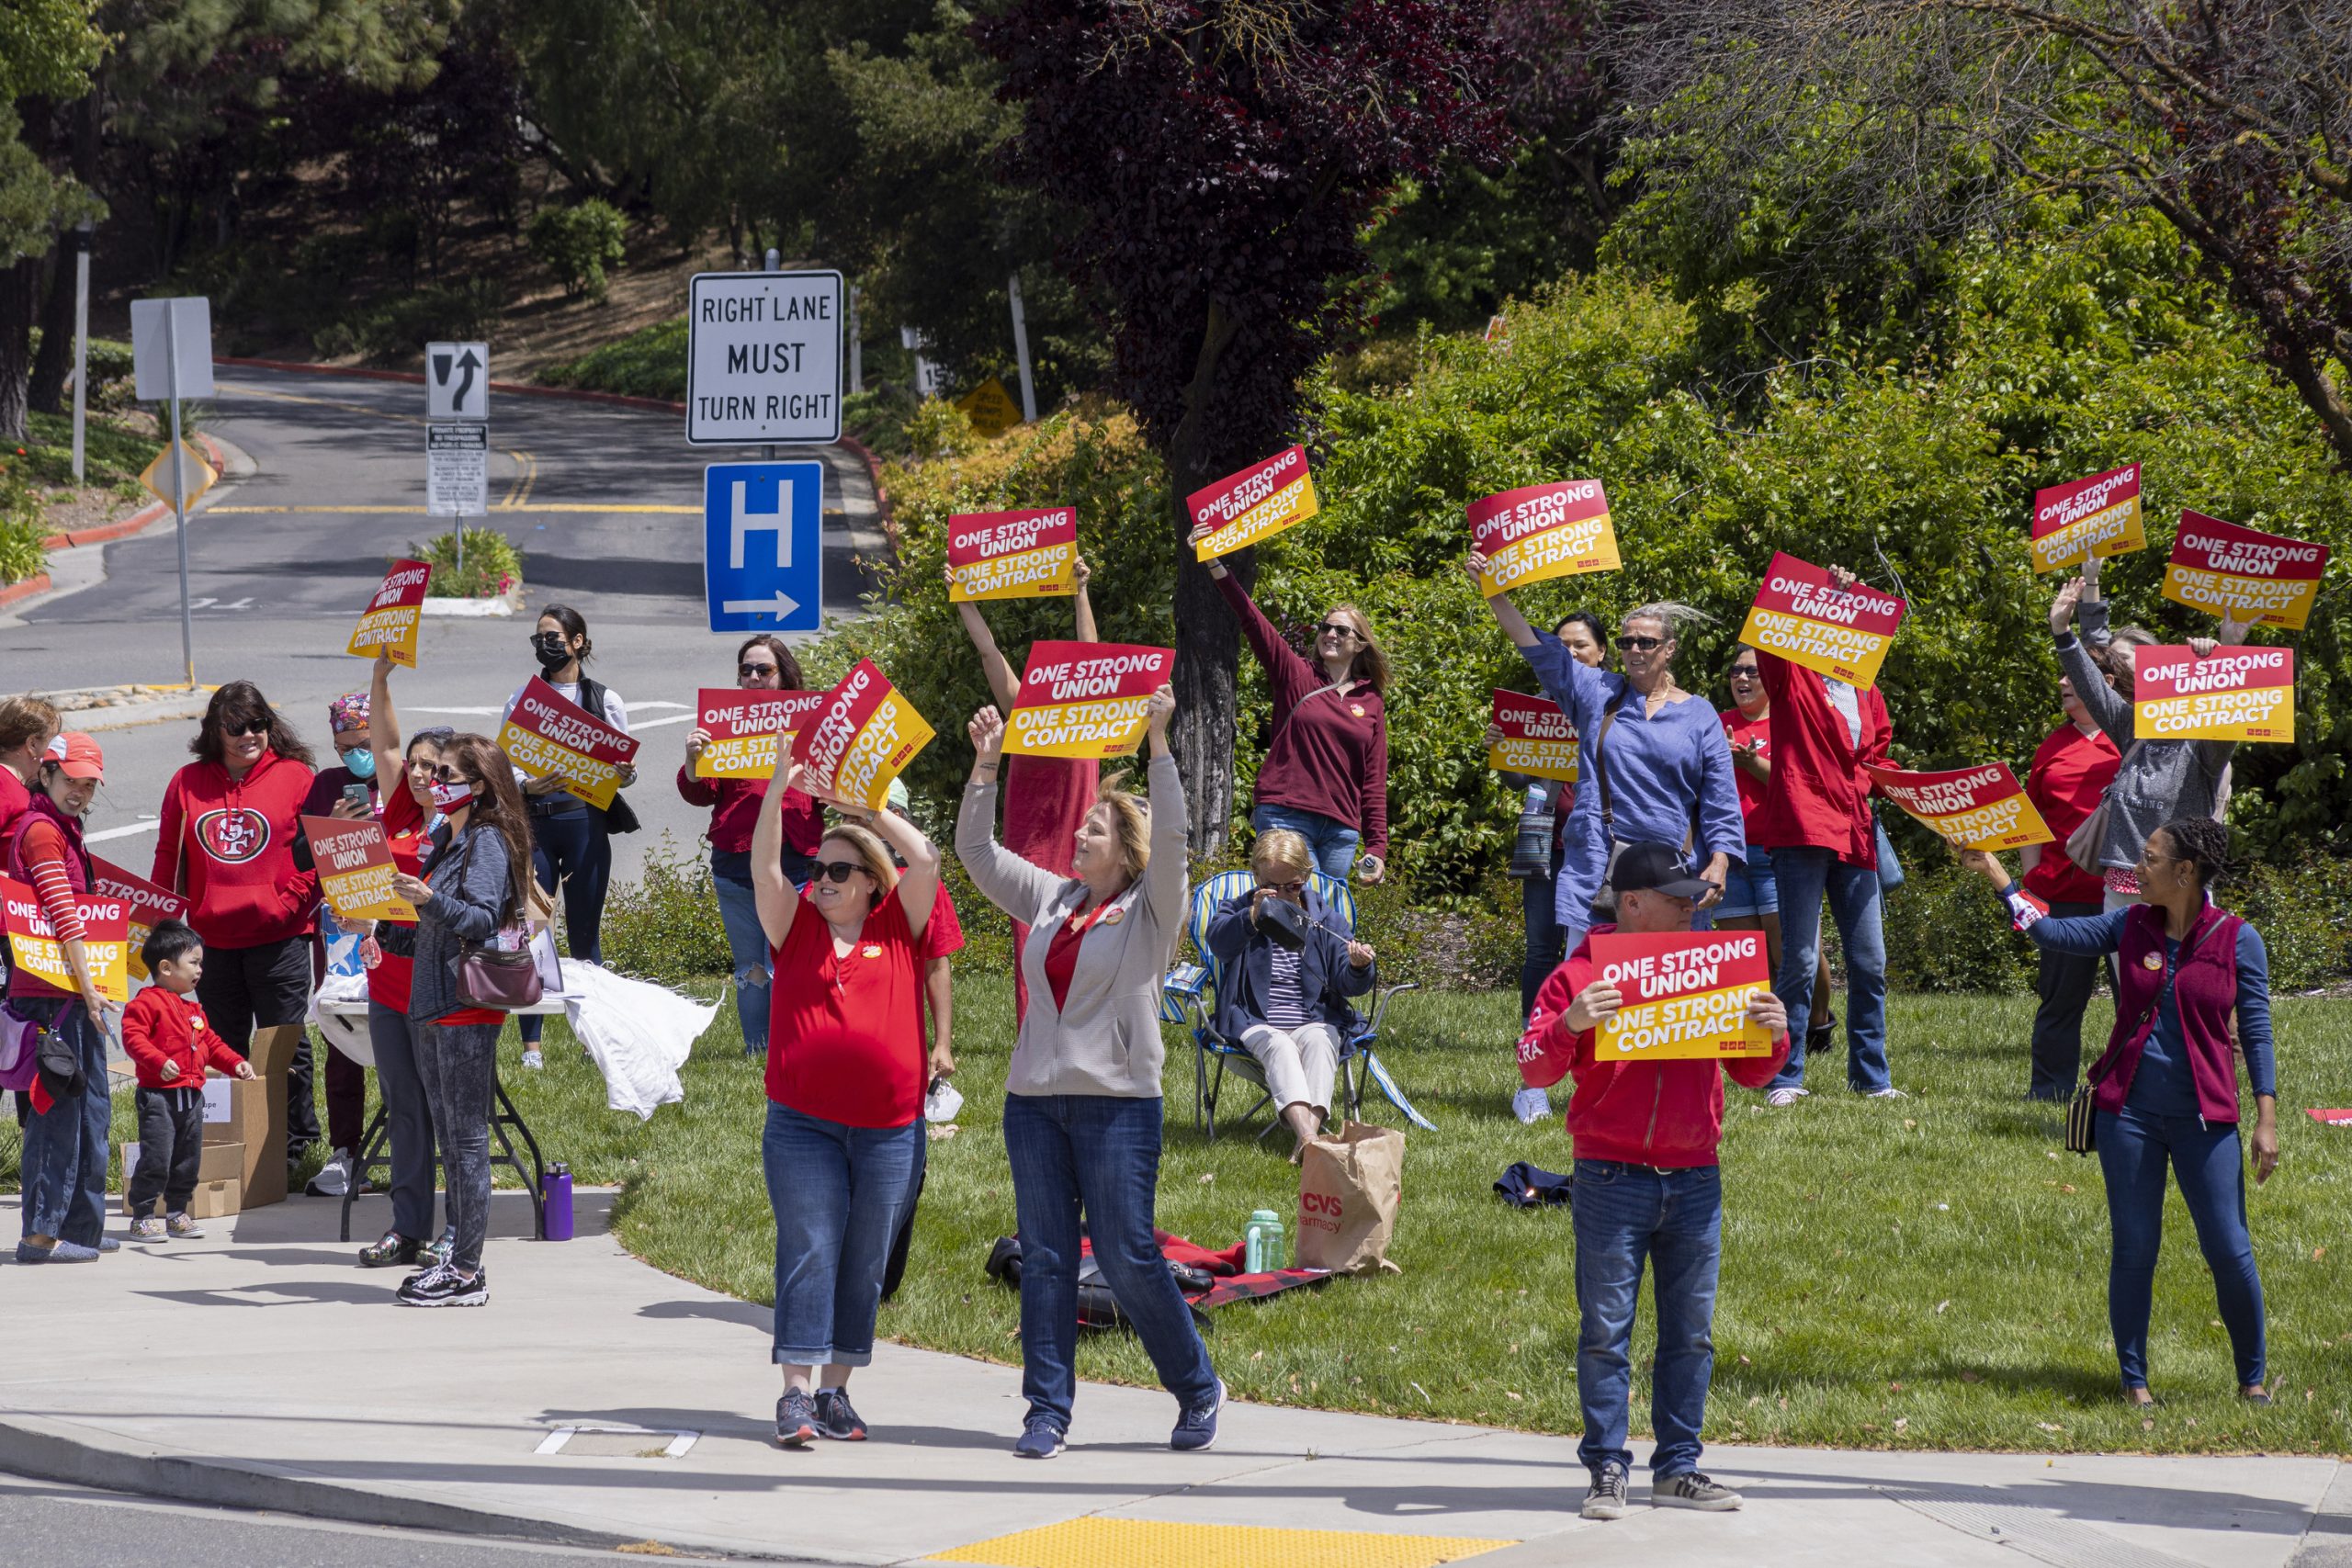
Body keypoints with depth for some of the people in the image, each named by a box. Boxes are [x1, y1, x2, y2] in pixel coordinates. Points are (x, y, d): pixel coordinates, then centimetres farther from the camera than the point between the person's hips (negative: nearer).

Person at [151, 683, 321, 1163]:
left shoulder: (295, 777, 0)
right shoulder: (188, 783, 9)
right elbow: (169, 857, 11)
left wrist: (289, 903, -13)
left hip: (279, 937, -3)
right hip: (212, 938, 3)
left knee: (283, 1045, 0)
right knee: (224, 1049, 11)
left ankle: (294, 1142, 9)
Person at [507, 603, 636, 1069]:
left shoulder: (606, 701, 9)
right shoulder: (521, 700, 10)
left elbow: (625, 767, 10)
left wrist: (625, 775, -14)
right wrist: (527, 786, -15)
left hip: (586, 818, -1)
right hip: (533, 820, 1)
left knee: (585, 930, 2)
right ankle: (531, 1043, -1)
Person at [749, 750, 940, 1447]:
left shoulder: (898, 926, 7)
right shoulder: (797, 926, 7)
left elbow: (927, 861, -3)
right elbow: (764, 870, -5)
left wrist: (867, 807, -3)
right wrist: (778, 792, -13)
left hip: (890, 1128, 1)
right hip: (803, 1122, -1)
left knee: (864, 1264, 6)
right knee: (808, 1253, -6)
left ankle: (836, 1391, 13)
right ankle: (796, 1395, -8)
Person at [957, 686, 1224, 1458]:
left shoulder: (1150, 910, -2)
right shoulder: (1052, 900, 13)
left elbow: (1170, 836, -17)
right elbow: (977, 851, 16)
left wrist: (1158, 743, -21)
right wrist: (986, 767, 8)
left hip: (1117, 1104, -6)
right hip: (1035, 1099, 6)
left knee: (1127, 1256, -5)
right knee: (1044, 1257, 4)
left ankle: (1197, 1388, 13)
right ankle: (1048, 1411, 7)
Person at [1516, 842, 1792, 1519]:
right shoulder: (1581, 975, -1)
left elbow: (1749, 1072, 18)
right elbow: (1534, 1070, -7)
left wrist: (1774, 1038, -4)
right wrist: (1569, 1024, -25)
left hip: (1695, 1180, 4)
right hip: (1611, 1180, -4)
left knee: (1692, 1332, 6)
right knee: (1606, 1331, -2)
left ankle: (1678, 1467, 12)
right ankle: (1607, 1469, 2)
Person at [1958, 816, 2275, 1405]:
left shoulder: (2238, 941, -5)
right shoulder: (2131, 927, 4)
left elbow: (2256, 1028, -2)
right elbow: (2051, 932, 3)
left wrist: (2267, 1118, -5)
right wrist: (1996, 875, -2)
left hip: (2203, 1115, -3)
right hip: (2128, 1109, 3)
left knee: (2229, 1250, -3)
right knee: (2132, 1248, 4)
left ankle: (2252, 1378, 13)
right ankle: (2134, 1379, 14)